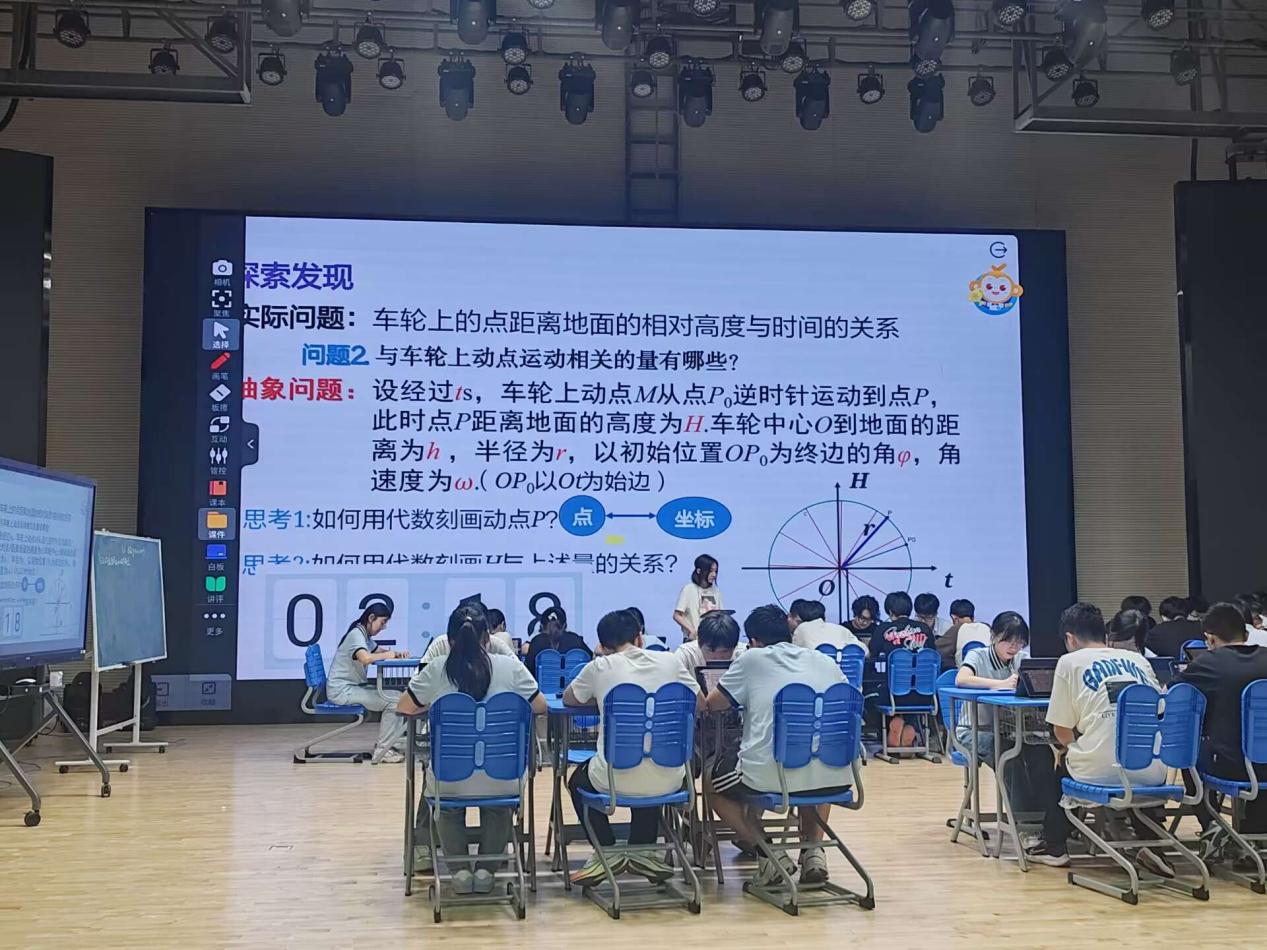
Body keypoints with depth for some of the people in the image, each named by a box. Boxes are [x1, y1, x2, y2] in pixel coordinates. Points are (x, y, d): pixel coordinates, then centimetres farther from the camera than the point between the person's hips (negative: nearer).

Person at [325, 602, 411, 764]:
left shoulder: (365, 635, 15)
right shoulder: (356, 634, -15)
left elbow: (378, 650, 27)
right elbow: (365, 658, -33)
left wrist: (397, 653, 5)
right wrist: (387, 655, -15)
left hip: (354, 687, 10)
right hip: (342, 690, -10)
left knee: (397, 696, 3)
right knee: (395, 701, -17)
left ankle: (386, 743, 4)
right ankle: (381, 751, -10)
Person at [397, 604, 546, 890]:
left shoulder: (435, 671, -5)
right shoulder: (510, 666, -5)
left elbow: (404, 707, 9)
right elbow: (540, 706, 7)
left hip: (450, 782, 0)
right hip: (500, 782, 0)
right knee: (499, 809, 37)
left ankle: (461, 869, 22)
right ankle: (486, 869, 21)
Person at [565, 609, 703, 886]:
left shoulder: (599, 667, -1)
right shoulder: (670, 661, 3)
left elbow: (568, 699, 18)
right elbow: (700, 702, 18)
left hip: (616, 780, -2)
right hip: (667, 781, 3)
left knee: (578, 780, 32)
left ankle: (608, 853, 19)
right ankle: (642, 853, 28)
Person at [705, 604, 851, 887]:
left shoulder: (752, 659, 6)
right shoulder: (825, 661, 15)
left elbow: (712, 704, 16)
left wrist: (746, 699, 36)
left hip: (771, 779, -3)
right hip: (833, 779, 4)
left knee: (713, 782, 27)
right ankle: (813, 850, 21)